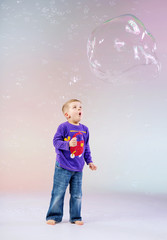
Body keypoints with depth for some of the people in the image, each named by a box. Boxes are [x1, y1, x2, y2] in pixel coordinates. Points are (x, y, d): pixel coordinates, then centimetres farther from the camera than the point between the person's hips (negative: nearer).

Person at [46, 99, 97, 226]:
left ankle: (75, 217, 25)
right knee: (58, 193, 3)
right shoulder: (64, 127, -9)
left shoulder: (85, 129, 8)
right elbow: (56, 141, -12)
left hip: (78, 169, 5)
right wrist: (68, 144, -27)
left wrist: (89, 161, 14)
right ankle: (54, 216, 19)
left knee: (77, 195, 10)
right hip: (63, 167, -4)